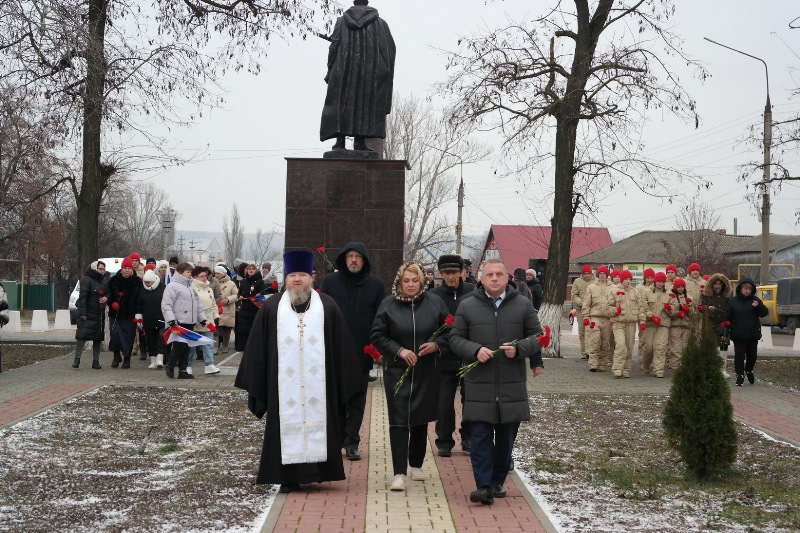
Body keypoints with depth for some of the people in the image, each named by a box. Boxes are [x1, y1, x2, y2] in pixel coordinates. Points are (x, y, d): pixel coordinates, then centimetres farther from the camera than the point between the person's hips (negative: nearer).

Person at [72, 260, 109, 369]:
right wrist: (82, 312, -20)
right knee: (82, 336, -11)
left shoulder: (105, 281, 14)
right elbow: (83, 296, -13)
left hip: (100, 314, 7)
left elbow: (109, 293, 21)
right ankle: (77, 359, -7)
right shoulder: (86, 279, -7)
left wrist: (106, 298, -4)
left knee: (98, 338, 7)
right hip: (87, 314, -7)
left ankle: (96, 361, 13)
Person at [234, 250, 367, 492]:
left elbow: (341, 346, 6)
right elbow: (257, 349, 7)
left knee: (317, 423, 2)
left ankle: (318, 470, 12)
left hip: (319, 384, 0)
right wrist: (256, 384, 4)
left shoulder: (327, 306, 5)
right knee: (287, 426, -1)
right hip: (284, 384, 0)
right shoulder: (272, 308, 6)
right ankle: (289, 477, 5)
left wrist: (343, 380, 3)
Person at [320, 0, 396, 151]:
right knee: (367, 105, 3)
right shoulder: (380, 23, 10)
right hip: (372, 71, 0)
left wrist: (330, 73, 1)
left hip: (345, 72, 0)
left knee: (341, 105, 4)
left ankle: (340, 140, -7)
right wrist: (387, 74, 7)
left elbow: (334, 47, 0)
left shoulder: (342, 21, 10)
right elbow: (390, 49, 2)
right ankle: (360, 141, -6)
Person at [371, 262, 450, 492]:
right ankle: (399, 473, -9)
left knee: (421, 418, 13)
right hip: (397, 370, -2)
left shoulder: (435, 303, 0)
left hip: (427, 372, 2)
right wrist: (399, 350, -13)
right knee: (399, 421, -8)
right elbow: (378, 336, -1)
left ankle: (416, 464, 30)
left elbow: (450, 332, 7)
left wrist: (437, 345, -12)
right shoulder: (388, 305, -2)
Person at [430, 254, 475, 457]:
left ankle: (468, 438, 28)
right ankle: (444, 442, 17)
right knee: (444, 403, 4)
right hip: (445, 358, 0)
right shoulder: (434, 295, -1)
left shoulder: (474, 292, -2)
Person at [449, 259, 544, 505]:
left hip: (512, 386, 1)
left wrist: (519, 350, -12)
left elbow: (536, 336, 8)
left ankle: (497, 482, 23)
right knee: (481, 437, -5)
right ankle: (484, 486, -4)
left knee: (506, 438, 9)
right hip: (479, 385, -1)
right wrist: (475, 350, -14)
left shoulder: (523, 305, 5)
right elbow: (456, 338, 5)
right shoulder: (467, 306, 3)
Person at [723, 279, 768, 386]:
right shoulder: (733, 301, 0)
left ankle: (749, 370, 36)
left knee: (752, 355, 11)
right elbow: (726, 317, 0)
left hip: (753, 334, 2)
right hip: (738, 335, -2)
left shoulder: (755, 300, 3)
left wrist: (758, 306, -20)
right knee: (739, 355, -3)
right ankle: (740, 376, 3)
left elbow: (765, 313, 1)